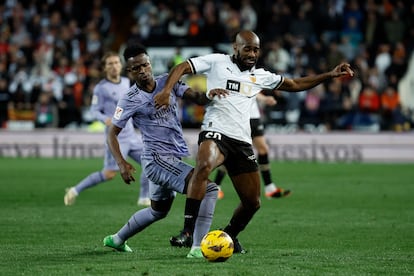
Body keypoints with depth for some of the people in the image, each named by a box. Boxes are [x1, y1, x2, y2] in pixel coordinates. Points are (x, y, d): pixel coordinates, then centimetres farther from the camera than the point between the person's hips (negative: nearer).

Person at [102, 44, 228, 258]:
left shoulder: (167, 82, 4)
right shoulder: (130, 100, -10)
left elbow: (196, 97, -5)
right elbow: (112, 134, -5)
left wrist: (209, 95, -28)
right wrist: (121, 164, -19)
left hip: (174, 158, 8)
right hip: (157, 160, -8)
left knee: (158, 211, 27)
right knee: (208, 188, -21)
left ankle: (116, 240, 44)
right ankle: (197, 248, -22)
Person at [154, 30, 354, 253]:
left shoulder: (260, 76, 19)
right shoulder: (217, 62, 5)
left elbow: (294, 84, 28)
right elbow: (181, 68, 0)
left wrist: (330, 75, 23)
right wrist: (166, 90, -18)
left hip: (242, 142, 6)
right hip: (215, 132, -6)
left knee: (253, 202, 6)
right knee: (203, 166, -38)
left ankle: (229, 236, 35)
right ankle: (188, 231, -38)